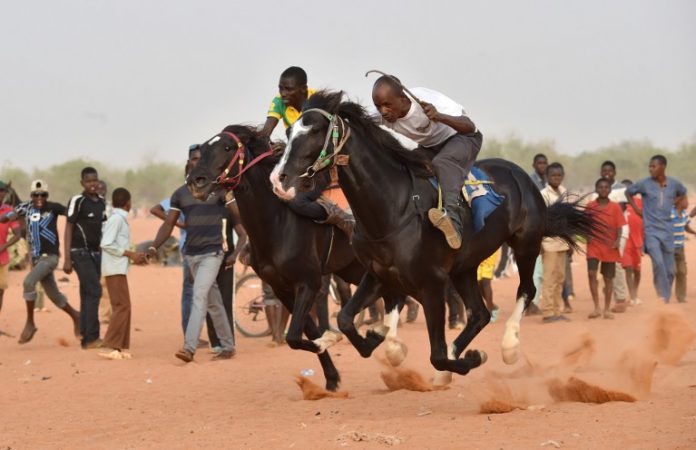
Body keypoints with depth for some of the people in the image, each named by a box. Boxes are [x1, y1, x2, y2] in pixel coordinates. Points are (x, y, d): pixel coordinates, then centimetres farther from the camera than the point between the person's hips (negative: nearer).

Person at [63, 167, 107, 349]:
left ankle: (86, 338, 12)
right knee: (94, 291, -15)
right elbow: (68, 230, -8)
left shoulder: (102, 203, 11)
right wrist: (67, 259, -13)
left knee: (88, 295, 9)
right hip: (80, 253, -7)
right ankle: (92, 337, -16)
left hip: (96, 253, 7)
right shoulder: (77, 201, -8)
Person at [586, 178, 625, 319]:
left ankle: (607, 309, 16)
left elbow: (619, 226, -1)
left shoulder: (615, 207, 0)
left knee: (608, 278, 6)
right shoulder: (590, 206, 2)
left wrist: (618, 240, -18)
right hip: (593, 245, 0)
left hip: (609, 247, 0)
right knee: (591, 273, -16)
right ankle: (596, 308, -10)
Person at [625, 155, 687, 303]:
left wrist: (672, 205, 10)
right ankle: (663, 296, -16)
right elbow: (628, 192, 11)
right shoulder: (644, 184, -6)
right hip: (651, 230, -3)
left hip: (667, 230, 3)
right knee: (658, 262, -23)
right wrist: (636, 209, 4)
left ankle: (665, 299, 19)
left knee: (669, 269, 5)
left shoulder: (674, 184, 1)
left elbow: (682, 193, 24)